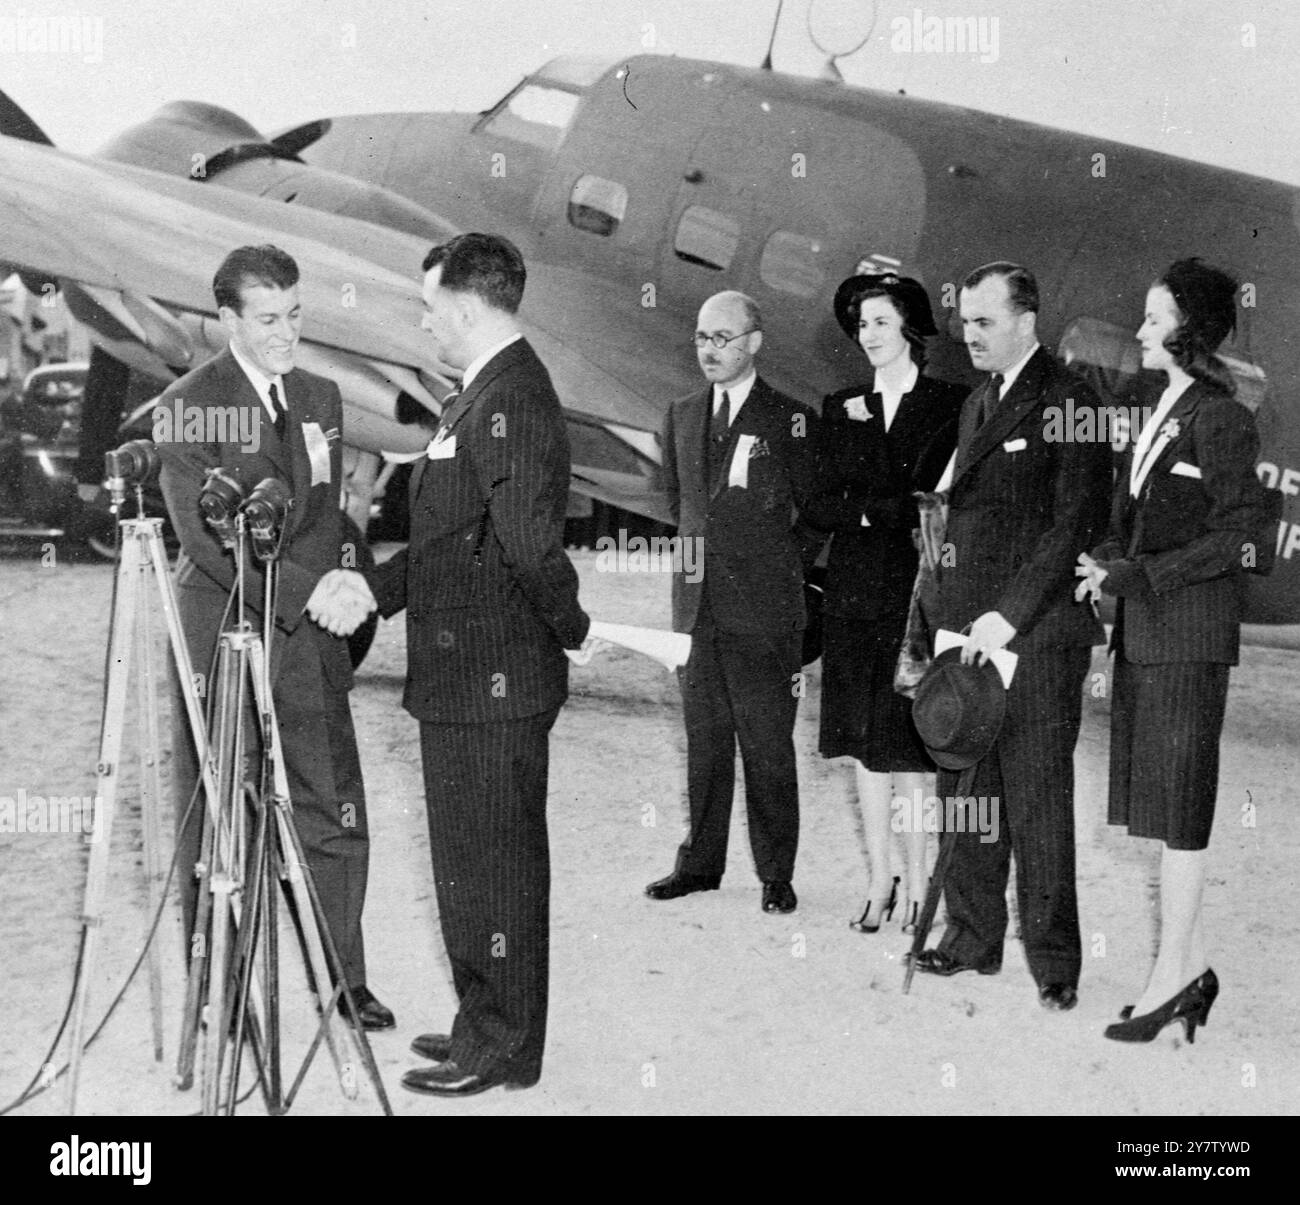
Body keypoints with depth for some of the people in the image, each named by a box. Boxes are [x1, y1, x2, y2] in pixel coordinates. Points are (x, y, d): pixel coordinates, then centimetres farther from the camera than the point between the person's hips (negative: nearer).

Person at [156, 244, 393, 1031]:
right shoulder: (188, 407, -7)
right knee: (216, 819, 3)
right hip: (221, 630, -5)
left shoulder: (322, 398, 13)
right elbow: (204, 533, -15)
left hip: (309, 635, 5)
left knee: (336, 811, 7)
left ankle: (344, 978, 21)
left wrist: (334, 587, -7)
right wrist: (306, 588, -22)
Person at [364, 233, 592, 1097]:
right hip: (466, 674, 10)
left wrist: (580, 633, -13)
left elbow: (531, 544, -26)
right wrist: (370, 589, 13)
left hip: (491, 677, -10)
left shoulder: (510, 400, -19)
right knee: (477, 856, 18)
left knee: (492, 861, 0)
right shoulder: (486, 393, 14)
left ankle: (502, 1048, 12)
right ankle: (490, 1023, 31)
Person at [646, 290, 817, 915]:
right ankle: (700, 863, 21)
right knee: (703, 740, 12)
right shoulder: (681, 418, 13)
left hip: (765, 610, -5)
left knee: (768, 746, -1)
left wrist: (781, 567, 2)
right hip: (697, 605, 5)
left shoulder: (791, 418, -3)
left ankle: (776, 875, 8)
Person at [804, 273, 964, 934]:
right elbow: (819, 505, 3)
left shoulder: (948, 405, -1)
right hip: (854, 591, 4)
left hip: (916, 588, -4)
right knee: (864, 743, 7)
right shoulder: (840, 408, 11)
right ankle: (880, 881, 17)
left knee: (909, 745, -3)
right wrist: (879, 512, -10)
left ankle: (918, 885, 9)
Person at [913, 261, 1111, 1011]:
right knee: (965, 796, 11)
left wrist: (1009, 615, -17)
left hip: (1037, 635, -7)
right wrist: (937, 627, 13)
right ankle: (973, 938, 22)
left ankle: (1053, 960, 8)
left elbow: (1077, 525, -13)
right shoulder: (979, 405, 19)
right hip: (966, 630, 8)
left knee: (1038, 800, -2)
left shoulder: (1067, 403, -7)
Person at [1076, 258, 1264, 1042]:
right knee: (1159, 797, 10)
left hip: (1190, 631, -8)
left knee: (1178, 802, -2)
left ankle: (1172, 975, 6)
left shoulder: (1222, 420, -9)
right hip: (1143, 628, 8)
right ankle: (1194, 964, 19)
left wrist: (1134, 575, -15)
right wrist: (1108, 564, 1)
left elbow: (1235, 541, -13)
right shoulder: (1160, 413, 16)